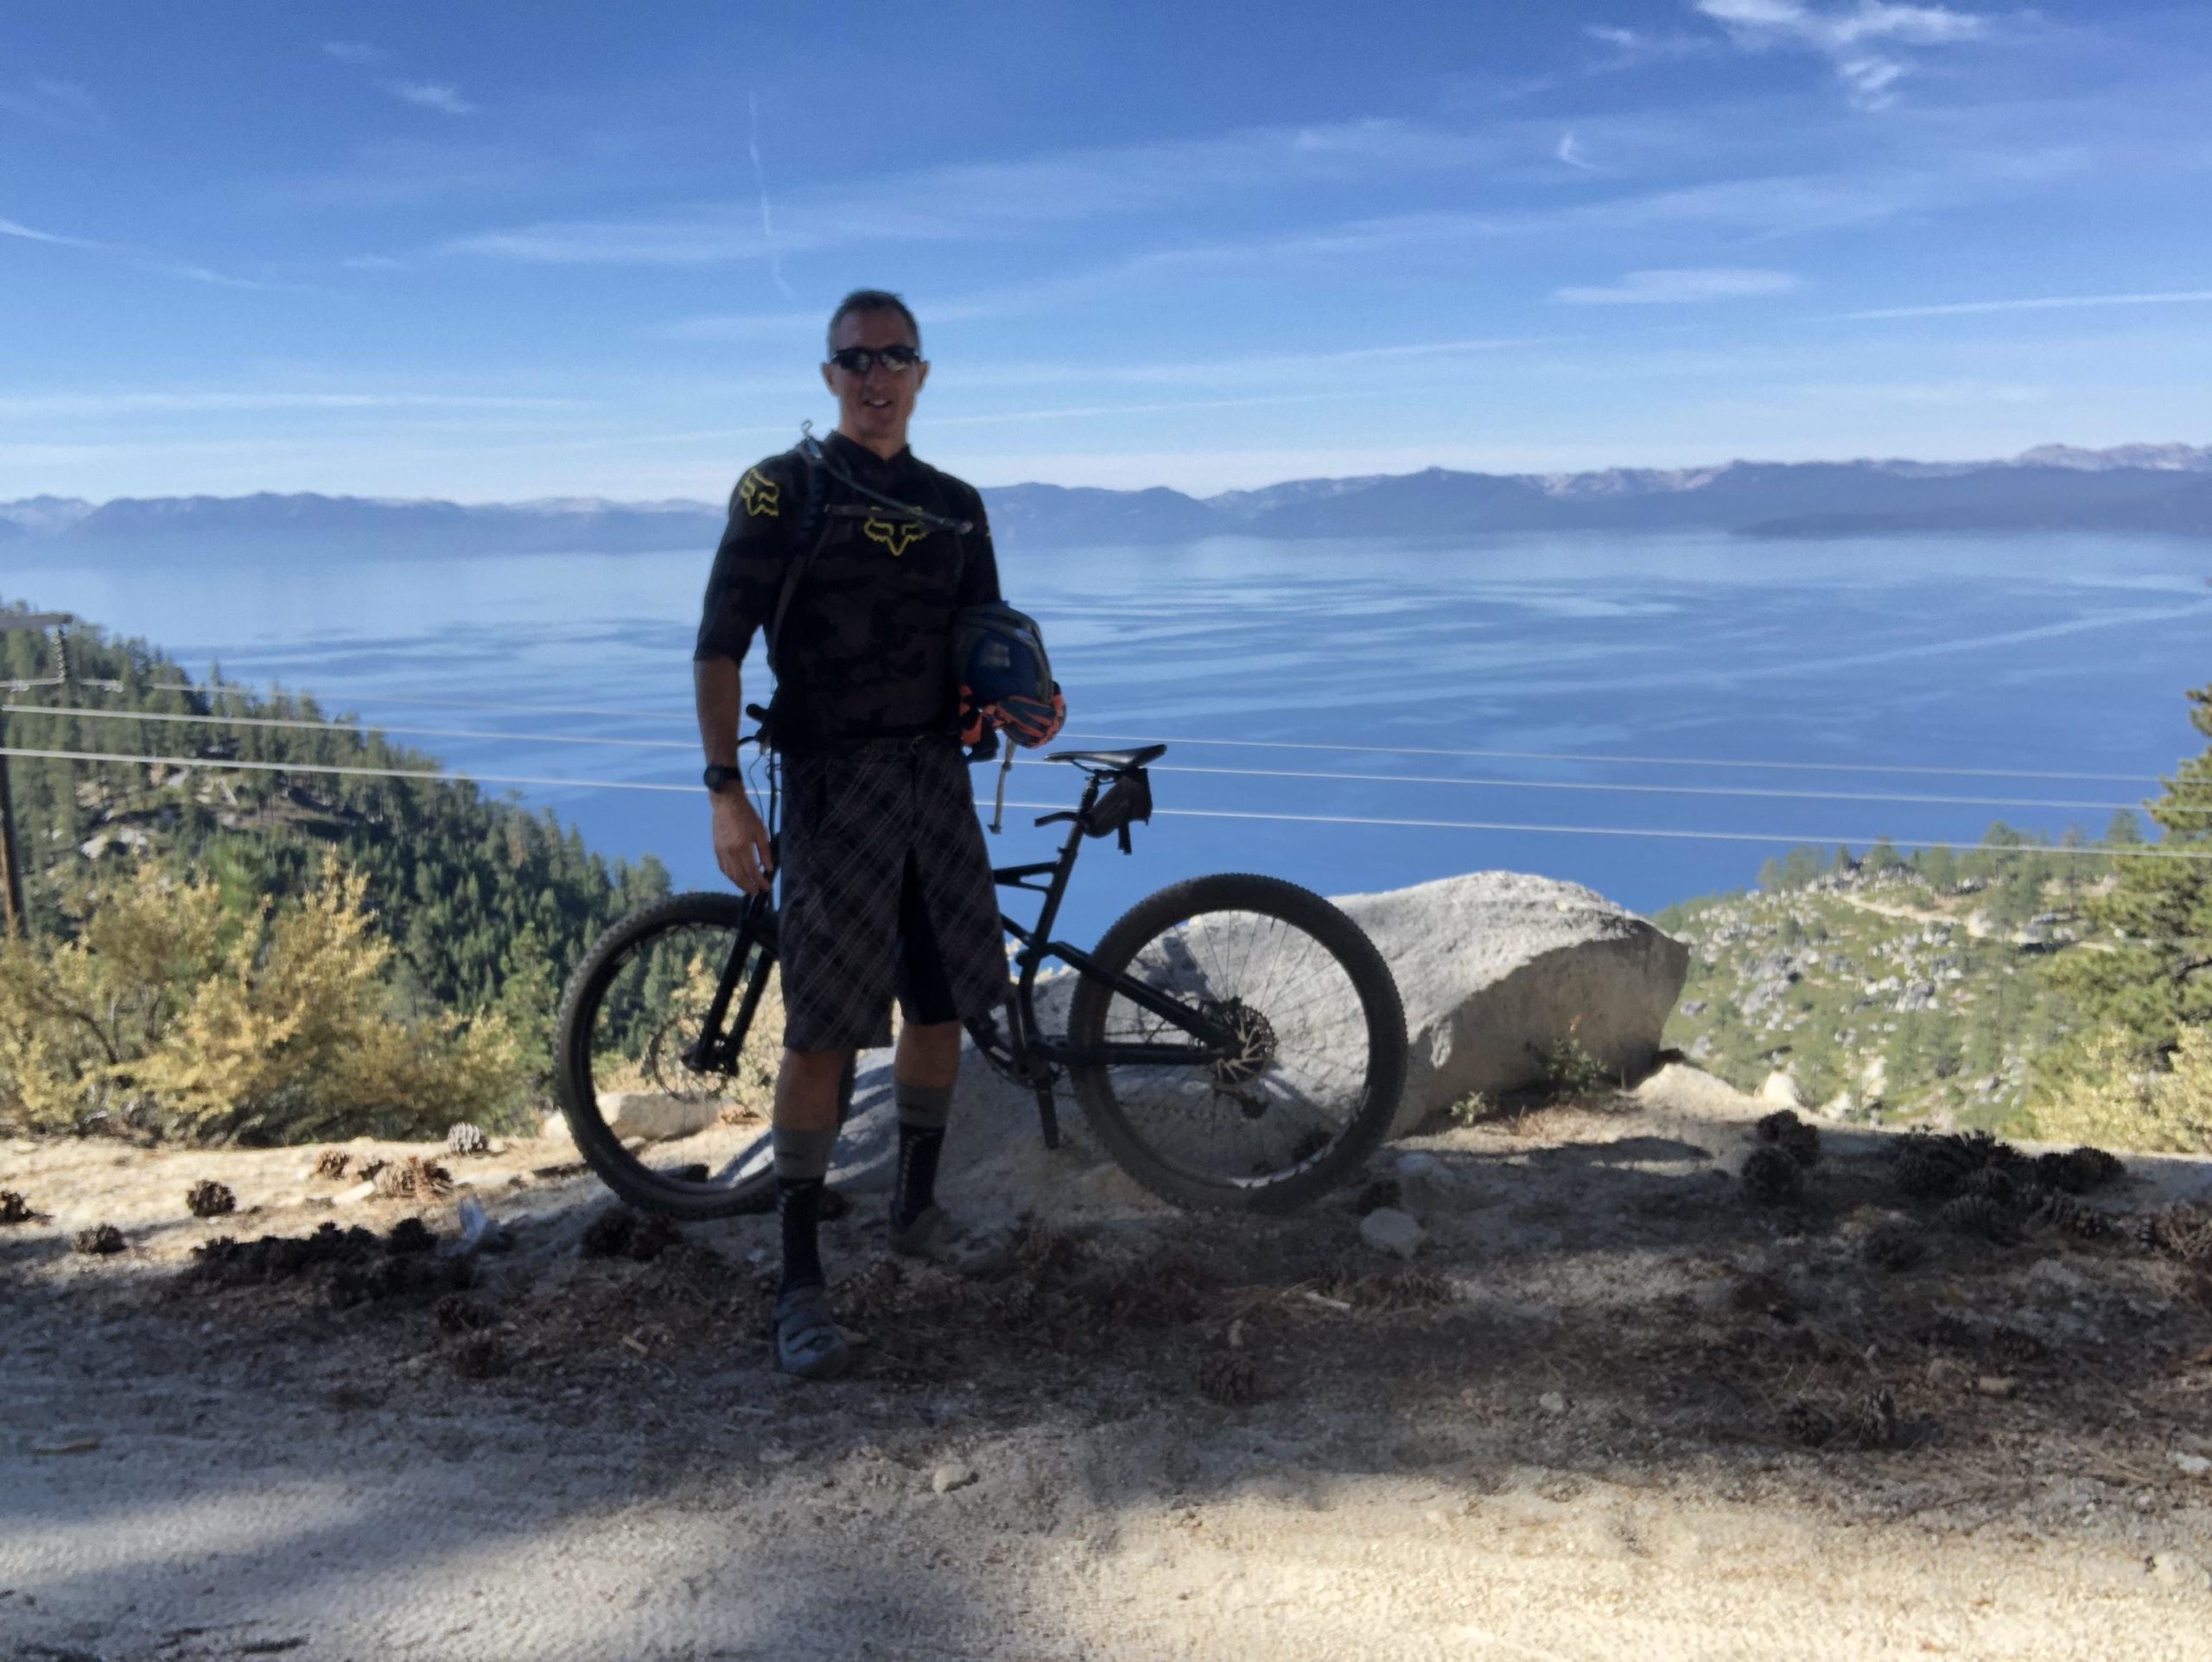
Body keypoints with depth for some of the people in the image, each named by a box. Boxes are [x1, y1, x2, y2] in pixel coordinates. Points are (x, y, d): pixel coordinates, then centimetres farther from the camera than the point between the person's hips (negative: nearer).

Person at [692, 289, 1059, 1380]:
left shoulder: (955, 506, 13)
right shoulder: (785, 490, -3)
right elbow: (720, 646, -8)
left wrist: (1025, 711, -5)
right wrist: (724, 791, -17)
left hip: (938, 771, 6)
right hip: (833, 779, -5)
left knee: (942, 1003, 12)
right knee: (824, 1033, -7)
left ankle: (915, 1208, 32)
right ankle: (799, 1282, 3)